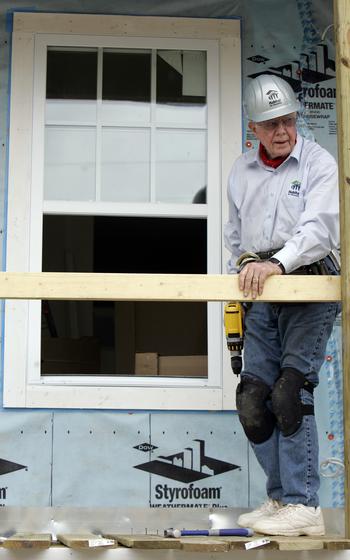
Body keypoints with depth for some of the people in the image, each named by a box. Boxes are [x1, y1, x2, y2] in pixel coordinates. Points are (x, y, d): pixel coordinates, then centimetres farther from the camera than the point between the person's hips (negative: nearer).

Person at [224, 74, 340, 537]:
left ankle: (303, 506, -10)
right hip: (261, 297, 6)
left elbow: (319, 226, -18)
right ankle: (281, 498, 13)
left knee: (290, 393, -15)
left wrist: (277, 262, -31)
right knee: (253, 399, 3)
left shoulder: (319, 163, -3)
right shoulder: (241, 171, 14)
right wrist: (242, 267, 12)